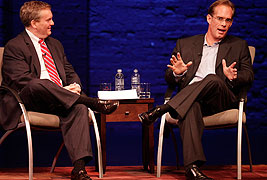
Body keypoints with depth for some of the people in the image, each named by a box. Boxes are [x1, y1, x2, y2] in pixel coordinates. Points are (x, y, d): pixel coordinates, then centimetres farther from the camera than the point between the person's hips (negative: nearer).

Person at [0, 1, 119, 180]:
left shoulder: (55, 44, 25)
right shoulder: (14, 46, 1)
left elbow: (70, 72, 25)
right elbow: (23, 81, -12)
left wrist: (75, 86, -2)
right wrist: (62, 90, -19)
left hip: (59, 102, 5)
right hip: (27, 101, -5)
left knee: (79, 107, -30)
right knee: (39, 84, -39)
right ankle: (95, 103, -32)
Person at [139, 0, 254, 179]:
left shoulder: (239, 46, 22)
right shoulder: (185, 44, 23)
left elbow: (249, 76, 12)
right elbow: (169, 78, 19)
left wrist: (234, 77, -12)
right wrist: (177, 73, -7)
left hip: (222, 99, 0)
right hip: (189, 100, 1)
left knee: (212, 79, -36)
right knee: (190, 108, -38)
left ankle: (160, 110, -36)